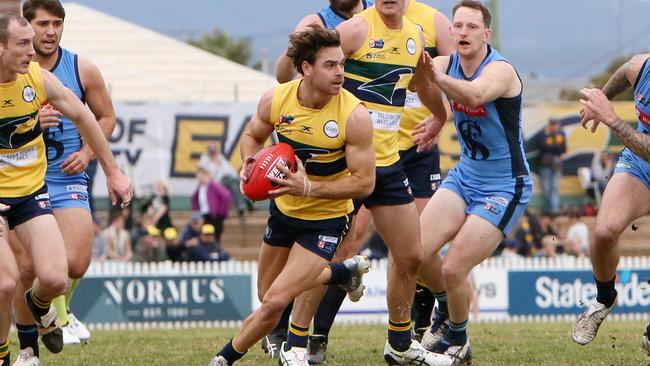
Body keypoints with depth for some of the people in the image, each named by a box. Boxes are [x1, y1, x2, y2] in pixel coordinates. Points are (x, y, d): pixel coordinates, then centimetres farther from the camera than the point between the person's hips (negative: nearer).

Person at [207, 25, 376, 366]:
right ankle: (345, 272, 44)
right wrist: (249, 162, -15)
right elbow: (253, 136, 8)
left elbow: (364, 182, -21)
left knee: (276, 301, -15)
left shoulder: (354, 116, -25)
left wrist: (309, 187, -31)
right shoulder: (276, 100, -14)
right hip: (283, 208, 5)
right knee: (267, 295, 21)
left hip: (326, 219, -5)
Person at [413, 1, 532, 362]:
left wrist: (438, 77, -65)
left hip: (505, 187, -6)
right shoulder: (448, 63, -3)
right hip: (464, 177, 6)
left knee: (453, 269, -12)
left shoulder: (501, 70, -24)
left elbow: (475, 94, -46)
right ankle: (452, 307, 24)